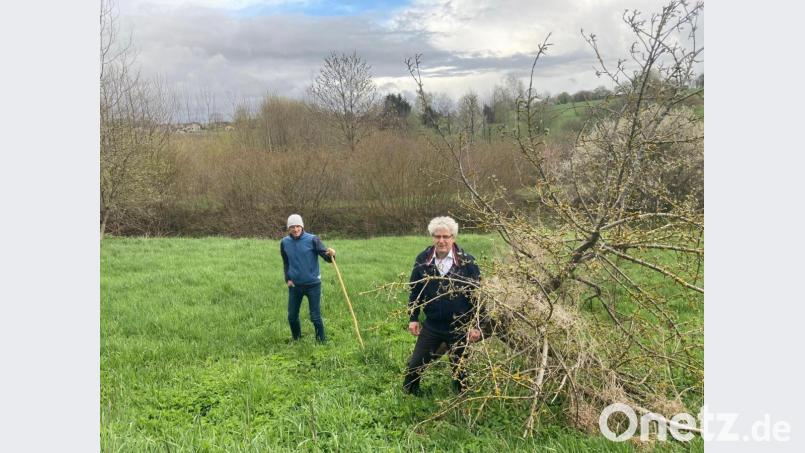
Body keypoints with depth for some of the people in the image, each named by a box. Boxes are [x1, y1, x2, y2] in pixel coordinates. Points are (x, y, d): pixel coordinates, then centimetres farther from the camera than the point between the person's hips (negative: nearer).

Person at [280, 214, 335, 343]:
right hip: (294, 285, 4)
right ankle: (296, 339, 36)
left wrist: (331, 254, -37)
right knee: (292, 316, 13)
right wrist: (287, 279, 6)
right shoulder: (284, 242, 0)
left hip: (313, 284, -4)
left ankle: (322, 341, 15)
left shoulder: (312, 239, -11)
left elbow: (326, 256, -15)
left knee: (315, 316, -1)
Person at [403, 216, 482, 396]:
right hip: (431, 325, 2)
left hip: (459, 327, -2)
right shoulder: (422, 260, -5)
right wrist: (413, 318, 2)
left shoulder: (467, 262, -13)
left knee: (459, 367, 14)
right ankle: (408, 393, 36)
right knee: (416, 364, 12)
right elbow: (415, 291, 4)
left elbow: (478, 294, -8)